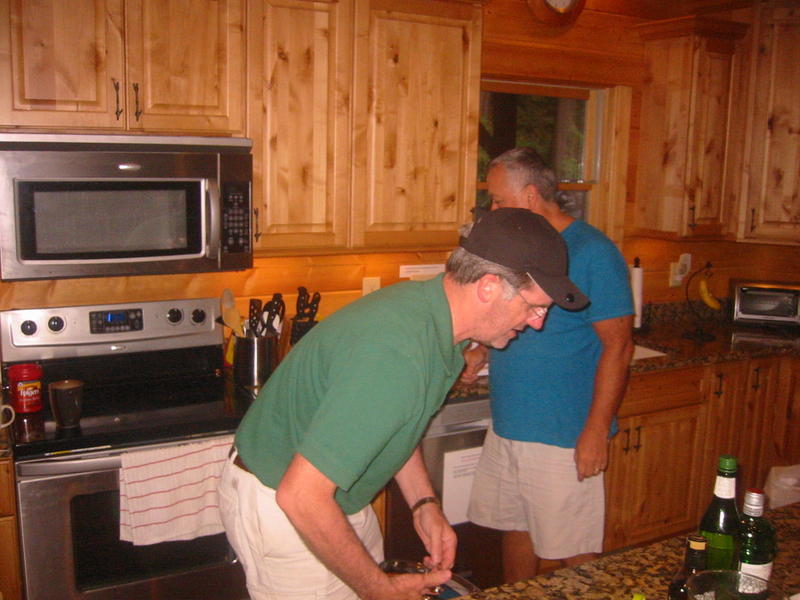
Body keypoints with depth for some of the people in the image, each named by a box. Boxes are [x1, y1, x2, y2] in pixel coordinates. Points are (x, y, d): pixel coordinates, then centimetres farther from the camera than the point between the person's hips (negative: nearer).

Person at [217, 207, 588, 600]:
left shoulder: (426, 305, -5)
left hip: (336, 497, 8)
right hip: (281, 508, -8)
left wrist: (424, 504, 3)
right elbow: (301, 497, -33)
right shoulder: (394, 354, -35)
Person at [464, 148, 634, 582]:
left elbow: (617, 346, -15)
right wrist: (481, 353, 6)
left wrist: (596, 432, -18)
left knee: (573, 553, 5)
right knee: (514, 530, 19)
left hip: (563, 439, -7)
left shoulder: (592, 253, -13)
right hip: (506, 429, 8)